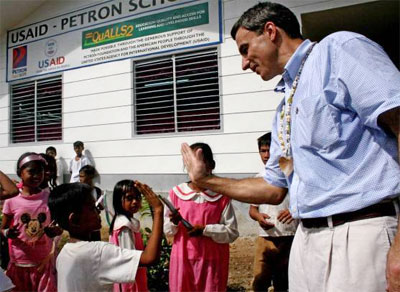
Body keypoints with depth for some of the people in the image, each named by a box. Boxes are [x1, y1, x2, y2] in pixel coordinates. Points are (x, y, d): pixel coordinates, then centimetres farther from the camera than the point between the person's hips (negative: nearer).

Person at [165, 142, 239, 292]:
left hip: (212, 261, -1)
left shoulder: (221, 196, -5)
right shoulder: (176, 193, 0)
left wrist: (205, 230, -18)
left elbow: (232, 232, -6)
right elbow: (166, 230, 5)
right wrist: (174, 223, -17)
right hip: (183, 259, 2)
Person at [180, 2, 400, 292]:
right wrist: (206, 179, 20)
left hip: (363, 234, -8)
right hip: (306, 240, 8)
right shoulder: (284, 109, 18)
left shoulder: (338, 49, -4)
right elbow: (274, 189, 21)